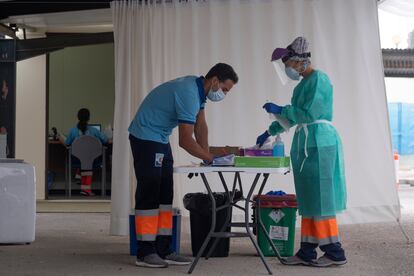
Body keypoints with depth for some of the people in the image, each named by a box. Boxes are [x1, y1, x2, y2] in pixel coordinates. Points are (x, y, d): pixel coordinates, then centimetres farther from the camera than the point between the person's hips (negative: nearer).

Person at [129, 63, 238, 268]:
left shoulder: (198, 89, 5)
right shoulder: (189, 93, -25)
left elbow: (200, 126, 9)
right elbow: (185, 140, -26)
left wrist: (207, 155, 0)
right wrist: (210, 158, -16)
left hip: (160, 139, 10)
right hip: (145, 138, -10)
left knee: (165, 195, 7)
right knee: (149, 194, -8)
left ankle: (163, 249, 10)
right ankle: (145, 253, -3)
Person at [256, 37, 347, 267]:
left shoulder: (318, 79, -10)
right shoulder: (304, 83, 17)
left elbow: (309, 113, -18)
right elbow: (293, 115, 27)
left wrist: (280, 109, -9)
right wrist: (270, 132, 31)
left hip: (319, 143, -9)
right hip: (306, 144, 9)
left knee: (320, 198, -5)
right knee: (309, 199, 9)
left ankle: (335, 252, 2)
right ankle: (307, 252, 13)